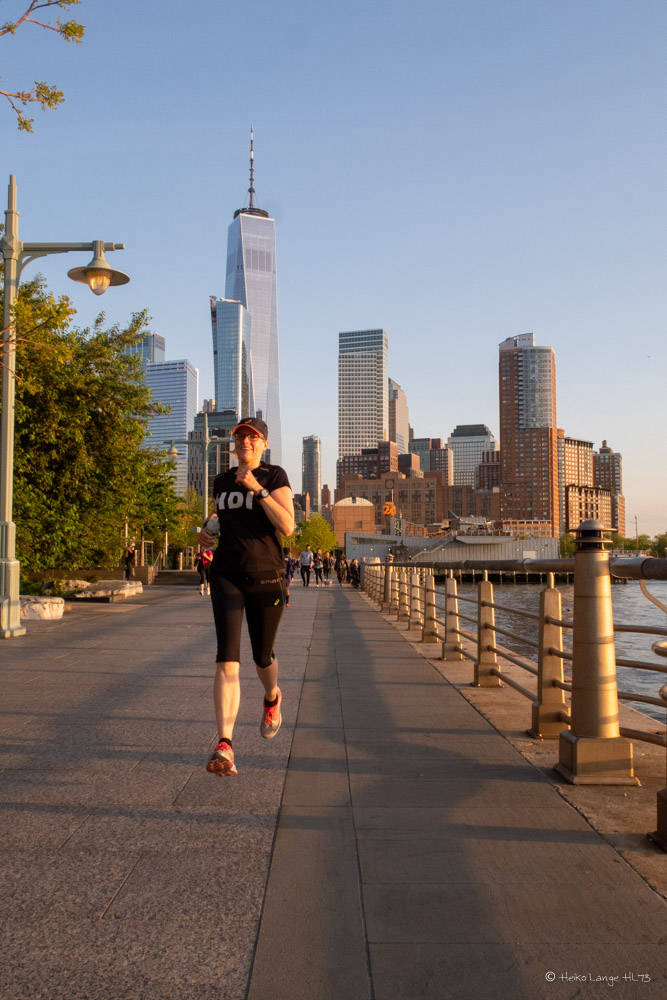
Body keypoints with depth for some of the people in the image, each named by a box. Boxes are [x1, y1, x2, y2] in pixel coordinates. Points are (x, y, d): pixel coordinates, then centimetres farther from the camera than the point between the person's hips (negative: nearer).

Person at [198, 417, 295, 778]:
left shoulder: (275, 477, -2)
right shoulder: (222, 482, 12)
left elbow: (287, 526, -15)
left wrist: (258, 489, -19)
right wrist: (205, 532, 11)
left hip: (266, 578, -2)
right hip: (226, 576, 2)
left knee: (262, 656, 14)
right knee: (228, 659, -14)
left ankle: (272, 697, 50)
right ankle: (224, 746, -18)